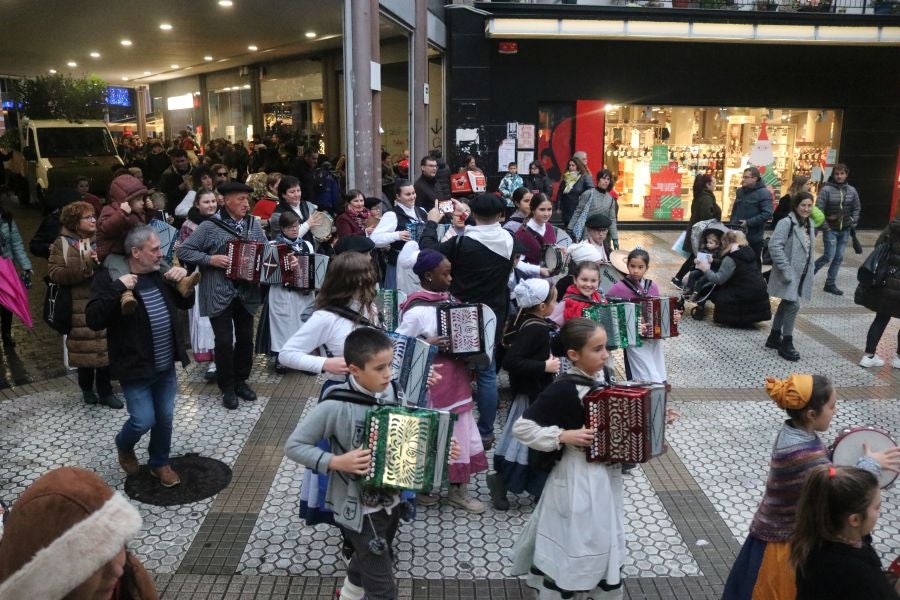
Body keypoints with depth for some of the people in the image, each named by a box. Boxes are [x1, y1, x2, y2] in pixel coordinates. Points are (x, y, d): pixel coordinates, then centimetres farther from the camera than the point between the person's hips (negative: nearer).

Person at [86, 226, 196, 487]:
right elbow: (93, 321, -23)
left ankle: (160, 463, 35)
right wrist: (117, 289, -32)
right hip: (135, 368, -5)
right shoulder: (110, 278, -14)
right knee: (143, 421, -2)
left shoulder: (160, 274, 3)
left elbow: (186, 303, 14)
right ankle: (124, 447, 32)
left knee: (165, 419, 13)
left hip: (166, 366, 5)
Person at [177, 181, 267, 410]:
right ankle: (227, 388, 13)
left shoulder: (254, 224, 6)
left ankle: (241, 381, 27)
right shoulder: (210, 226, -8)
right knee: (224, 341, -2)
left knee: (246, 338, 11)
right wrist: (210, 259, -17)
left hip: (247, 293, 4)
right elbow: (183, 250, -6)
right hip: (220, 294, -4)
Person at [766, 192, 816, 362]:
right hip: (789, 274, -8)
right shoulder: (786, 223, -16)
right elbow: (774, 246, -24)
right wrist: (786, 270, -25)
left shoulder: (810, 224, 11)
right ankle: (786, 344, -1)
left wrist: (809, 270, 14)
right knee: (793, 305, -12)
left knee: (786, 304, 15)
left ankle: (774, 337, 28)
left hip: (801, 274, 9)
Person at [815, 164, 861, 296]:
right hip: (830, 229, -5)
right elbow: (819, 209, -12)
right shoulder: (826, 190, -10)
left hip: (845, 230, 5)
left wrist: (853, 222, 2)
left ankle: (830, 284, 17)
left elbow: (856, 208, 13)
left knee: (839, 258, 8)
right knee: (829, 256, -9)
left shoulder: (852, 190, 4)